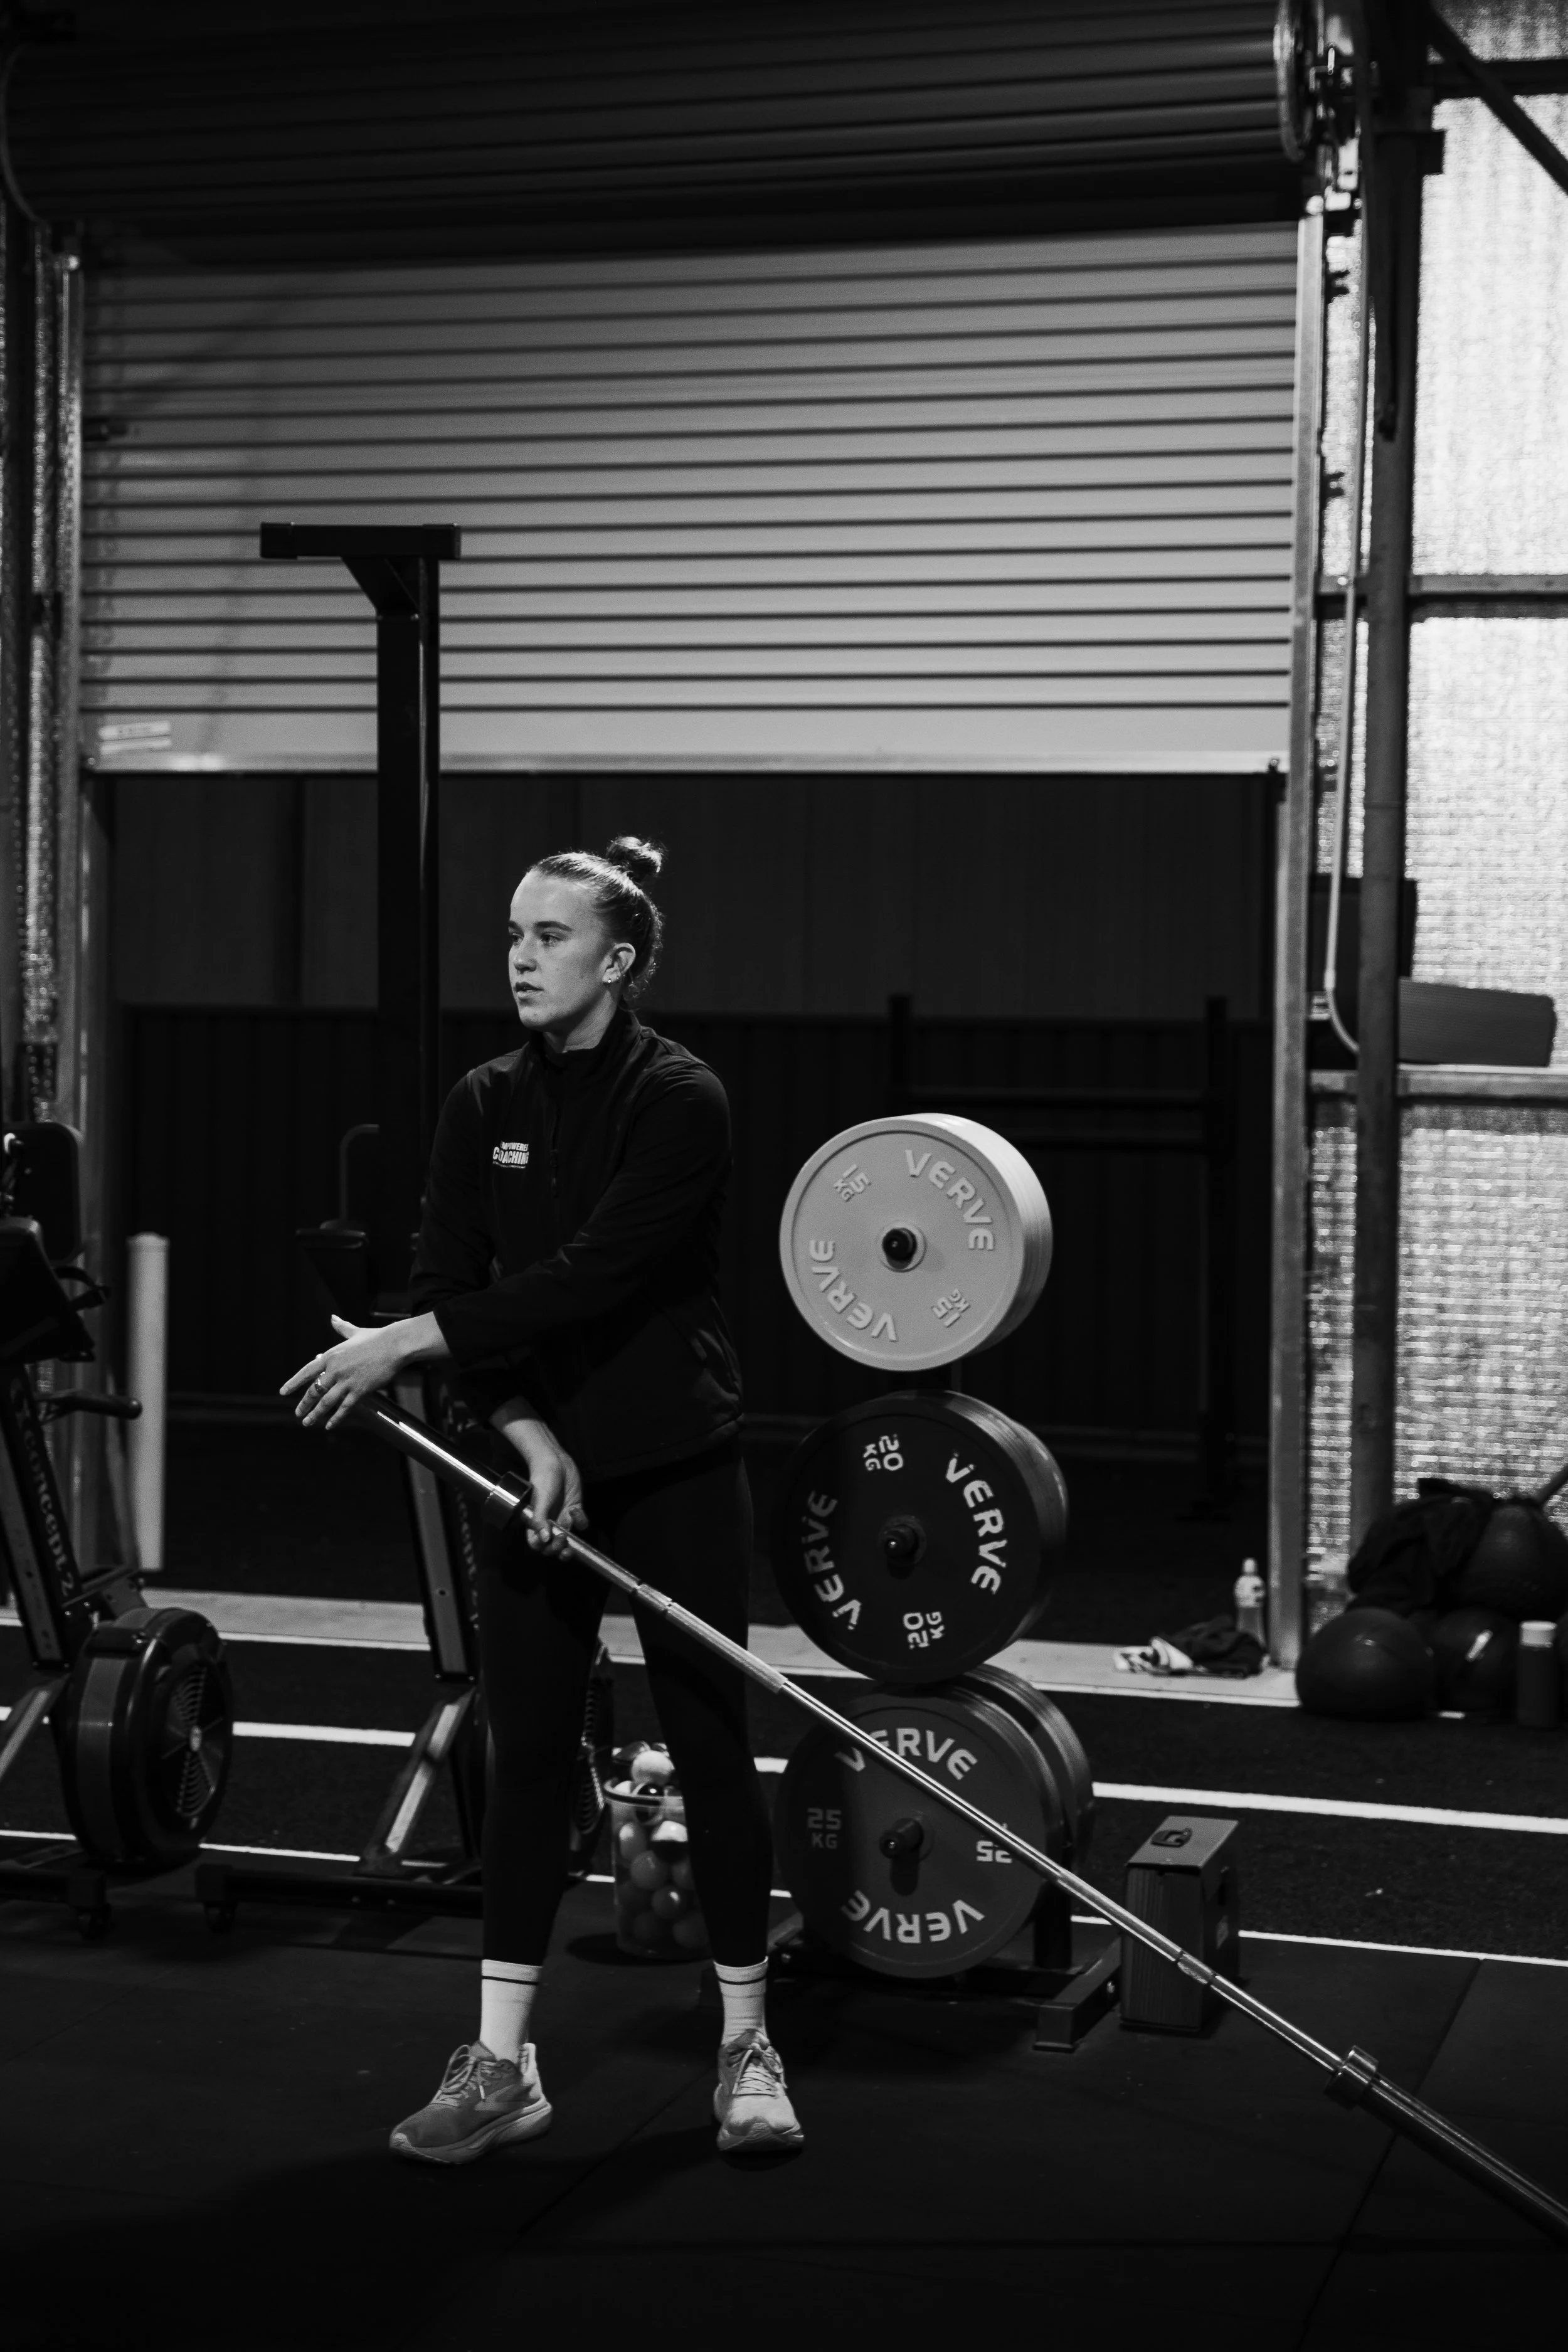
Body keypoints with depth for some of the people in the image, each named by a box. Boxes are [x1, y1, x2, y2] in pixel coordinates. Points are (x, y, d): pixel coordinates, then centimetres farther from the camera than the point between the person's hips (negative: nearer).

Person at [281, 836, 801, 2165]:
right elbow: (450, 1283, -2)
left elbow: (590, 1277, -23)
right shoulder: (484, 1106, 4)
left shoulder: (680, 1100, -13)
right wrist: (529, 1434, -16)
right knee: (528, 1753, 6)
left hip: (675, 1471, -4)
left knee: (711, 1746, 4)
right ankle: (501, 2063, 11)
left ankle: (746, 2047, 18)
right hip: (534, 1461, 4)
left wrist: (402, 1346, -24)